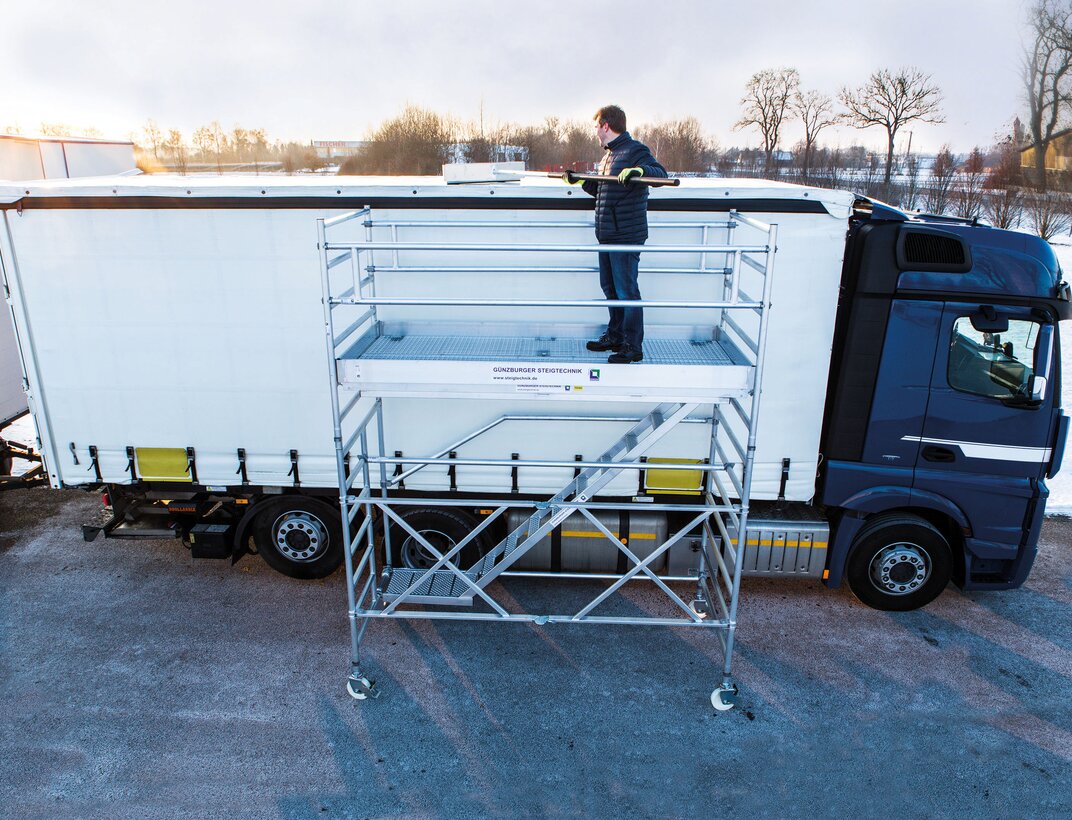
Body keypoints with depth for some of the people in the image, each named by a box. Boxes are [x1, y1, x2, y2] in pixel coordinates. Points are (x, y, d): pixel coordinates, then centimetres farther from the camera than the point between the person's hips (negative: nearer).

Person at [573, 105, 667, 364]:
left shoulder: (635, 151, -11)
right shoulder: (609, 154, 19)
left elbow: (661, 174, -25)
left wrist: (639, 170, -42)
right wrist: (582, 180, 20)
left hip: (626, 235, -10)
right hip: (607, 235, 10)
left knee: (627, 291, -5)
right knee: (610, 288, 17)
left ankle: (632, 347, 3)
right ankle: (614, 336, 30)